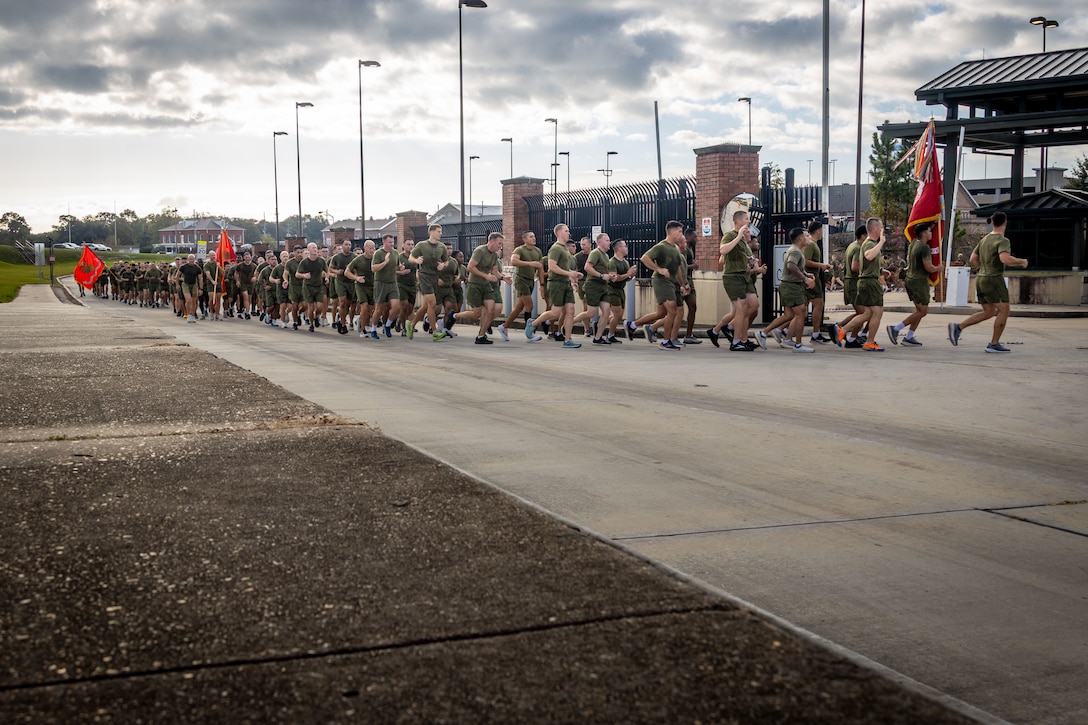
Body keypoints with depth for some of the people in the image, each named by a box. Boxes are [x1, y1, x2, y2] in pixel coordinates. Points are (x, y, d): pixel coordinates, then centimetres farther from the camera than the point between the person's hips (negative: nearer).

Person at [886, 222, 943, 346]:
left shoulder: (913, 244, 8)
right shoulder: (924, 247, -18)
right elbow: (929, 268, -19)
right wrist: (939, 268, -1)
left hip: (910, 279, 9)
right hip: (919, 281, -9)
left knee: (920, 310, 13)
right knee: (923, 311, -4)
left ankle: (908, 337, 10)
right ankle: (895, 328, -7)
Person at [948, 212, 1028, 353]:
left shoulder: (984, 240, 12)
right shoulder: (1002, 241, -12)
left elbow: (973, 259, 17)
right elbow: (1005, 259, -27)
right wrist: (1021, 261, -12)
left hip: (981, 279, 8)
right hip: (994, 279, -8)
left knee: (988, 312, 15)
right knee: (1004, 310, 1)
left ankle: (958, 327, 4)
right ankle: (994, 344, 0)